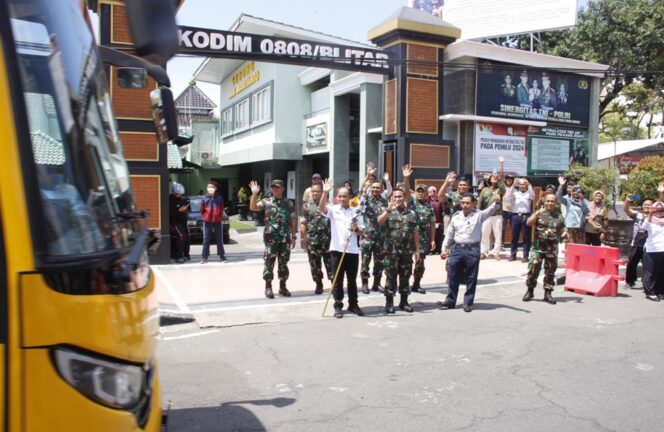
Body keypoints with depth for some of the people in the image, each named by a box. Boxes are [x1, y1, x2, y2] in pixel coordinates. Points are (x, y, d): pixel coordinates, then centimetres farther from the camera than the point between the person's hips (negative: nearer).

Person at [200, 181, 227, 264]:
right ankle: (205, 257, 7)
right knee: (206, 239, 2)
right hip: (207, 221, -1)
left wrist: (219, 216, 4)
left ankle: (222, 256, 14)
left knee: (219, 239, 7)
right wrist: (204, 217, 3)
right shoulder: (204, 198, -1)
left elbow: (221, 209, 9)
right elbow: (202, 210, 7)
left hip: (218, 221, 1)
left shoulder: (219, 198, 2)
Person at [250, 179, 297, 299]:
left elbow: (293, 220, 7)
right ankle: (268, 287, 9)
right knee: (269, 262, 0)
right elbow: (253, 208, -14)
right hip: (270, 237, -2)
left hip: (285, 238, 2)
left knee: (283, 263, 9)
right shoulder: (266, 201, 2)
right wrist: (254, 194, -25)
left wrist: (294, 236, 3)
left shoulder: (288, 203, 6)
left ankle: (282, 286, 19)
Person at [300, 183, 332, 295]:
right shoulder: (307, 206, 6)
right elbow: (303, 223, 4)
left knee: (330, 262, 0)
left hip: (327, 238, -1)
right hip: (312, 239, 1)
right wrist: (302, 237, -2)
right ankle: (318, 285, 18)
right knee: (315, 263, 7)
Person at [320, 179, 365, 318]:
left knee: (352, 279, 11)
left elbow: (361, 233, 8)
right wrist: (325, 192, -31)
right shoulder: (333, 210, 2)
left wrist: (356, 229, -13)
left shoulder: (355, 212, 8)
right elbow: (321, 208, -20)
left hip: (352, 250, 2)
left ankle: (353, 304, 23)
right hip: (337, 249, -2)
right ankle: (338, 306, 11)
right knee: (337, 280, 4)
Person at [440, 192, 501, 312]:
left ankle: (468, 303, 17)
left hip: (472, 250, -3)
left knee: (471, 278, 5)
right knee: (453, 277, 9)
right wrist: (444, 249, 10)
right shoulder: (456, 216, 8)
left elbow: (490, 210, -18)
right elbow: (449, 234, 13)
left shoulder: (478, 215, -1)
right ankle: (450, 301, 21)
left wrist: (496, 202, -38)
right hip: (456, 249, 3)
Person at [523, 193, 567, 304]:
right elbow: (528, 223, -11)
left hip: (553, 248, 2)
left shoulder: (559, 216, 10)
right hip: (538, 247, -2)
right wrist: (537, 214, -22)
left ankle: (548, 293, 16)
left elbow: (562, 232, 14)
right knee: (533, 269, -4)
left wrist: (564, 234, -8)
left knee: (550, 272, 6)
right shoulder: (539, 213, 3)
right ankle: (530, 291, 10)